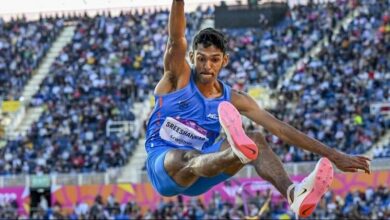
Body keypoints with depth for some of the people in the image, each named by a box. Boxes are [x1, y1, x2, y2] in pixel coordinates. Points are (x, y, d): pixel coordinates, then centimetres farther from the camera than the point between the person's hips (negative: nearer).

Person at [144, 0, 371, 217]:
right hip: (162, 165, -3)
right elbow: (177, 38, -21)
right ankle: (237, 152, -75)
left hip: (197, 179, 3)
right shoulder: (178, 78, -3)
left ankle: (294, 193, -50)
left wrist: (333, 155, -8)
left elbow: (280, 129, -2)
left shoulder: (233, 100, 3)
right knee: (190, 157, -39)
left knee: (255, 139, -21)